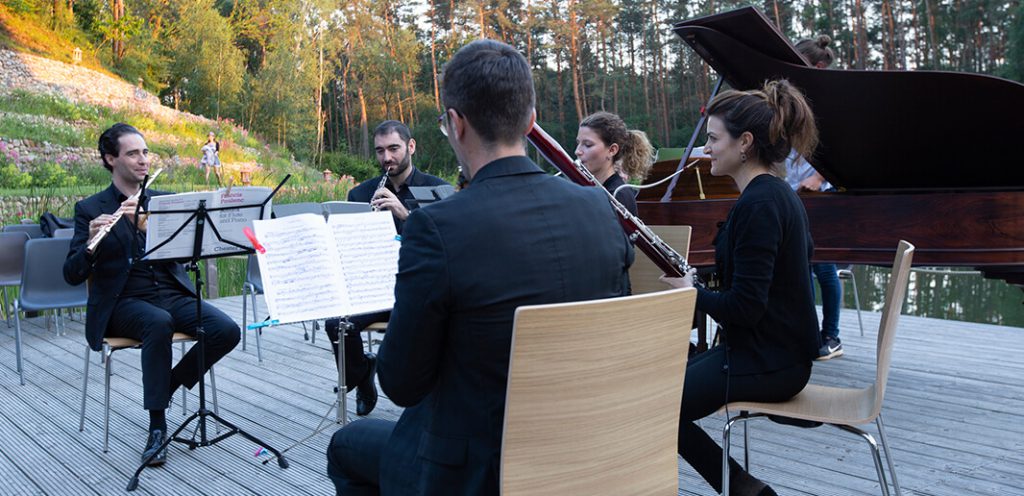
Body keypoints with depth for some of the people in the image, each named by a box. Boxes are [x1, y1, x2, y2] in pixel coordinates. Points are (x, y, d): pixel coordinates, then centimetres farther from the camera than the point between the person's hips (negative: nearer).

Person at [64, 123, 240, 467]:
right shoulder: (90, 209, 2)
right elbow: (72, 276, -5)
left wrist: (147, 225, -18)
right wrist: (91, 242, -25)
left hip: (173, 294, 3)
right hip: (125, 301, -3)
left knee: (227, 330, -22)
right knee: (159, 322, -37)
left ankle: (169, 385, 3)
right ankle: (157, 425, -26)